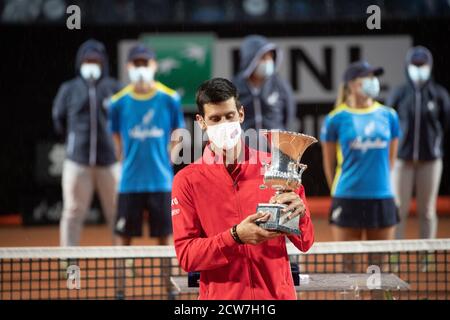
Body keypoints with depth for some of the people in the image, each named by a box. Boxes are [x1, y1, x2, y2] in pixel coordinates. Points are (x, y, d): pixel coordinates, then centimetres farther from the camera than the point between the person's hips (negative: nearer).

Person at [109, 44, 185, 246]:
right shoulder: (119, 102, -1)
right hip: (129, 182, 0)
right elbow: (116, 138, 10)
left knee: (165, 234, 4)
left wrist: (165, 160, 5)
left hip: (160, 181, 0)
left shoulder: (169, 99, -2)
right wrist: (126, 163, 4)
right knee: (124, 236, 4)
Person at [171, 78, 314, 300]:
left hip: (276, 293, 1)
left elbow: (305, 243, 3)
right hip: (221, 295, -1)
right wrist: (235, 236, -22)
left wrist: (299, 214, -17)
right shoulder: (187, 181, -2)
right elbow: (185, 255, -8)